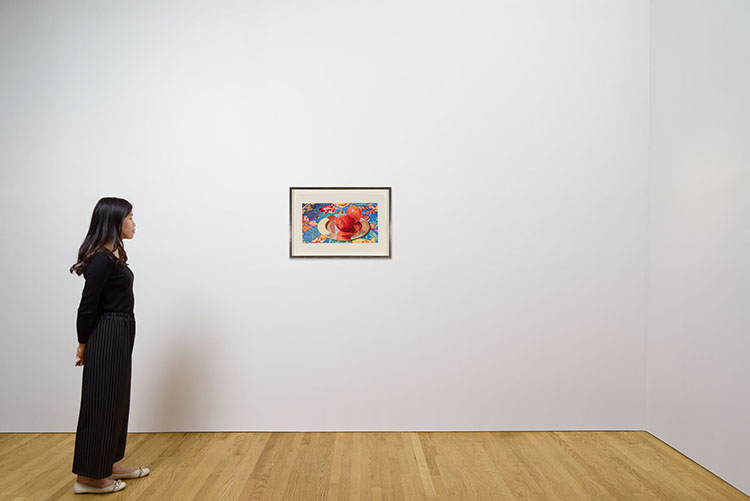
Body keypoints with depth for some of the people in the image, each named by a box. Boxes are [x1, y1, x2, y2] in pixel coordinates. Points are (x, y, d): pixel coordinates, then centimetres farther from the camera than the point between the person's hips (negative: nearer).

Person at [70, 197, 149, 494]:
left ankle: (110, 465, 31)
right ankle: (88, 478, 16)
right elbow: (87, 306, -16)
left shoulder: (114, 255, 11)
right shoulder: (102, 258, -19)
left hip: (120, 336, 9)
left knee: (116, 401, 17)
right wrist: (83, 344, -4)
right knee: (101, 404, 2)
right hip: (107, 338, -9)